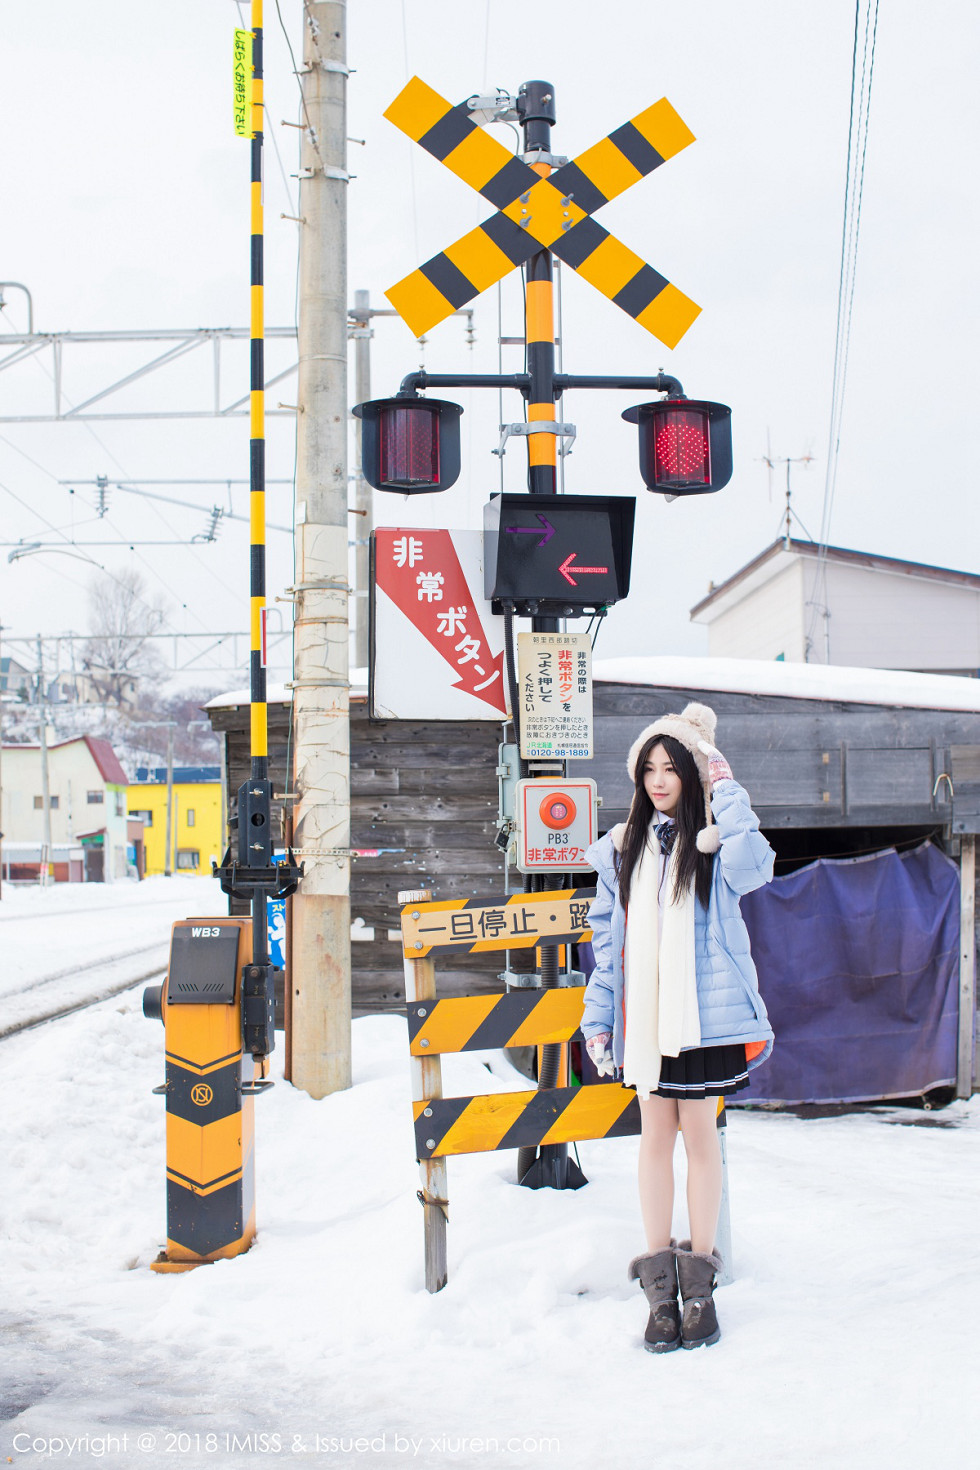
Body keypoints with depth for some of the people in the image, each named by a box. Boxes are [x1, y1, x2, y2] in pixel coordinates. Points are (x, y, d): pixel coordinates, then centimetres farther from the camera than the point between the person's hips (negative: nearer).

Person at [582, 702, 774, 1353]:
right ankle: (661, 1287, 10)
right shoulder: (622, 847, 10)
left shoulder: (715, 842, 1)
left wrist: (725, 787, -19)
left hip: (704, 1011, -3)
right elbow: (607, 934, 11)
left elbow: (753, 868, -23)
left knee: (699, 1131, 1)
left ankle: (700, 1278, 11)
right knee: (656, 1135, 5)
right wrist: (597, 1016, 6)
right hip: (643, 1013, 3)